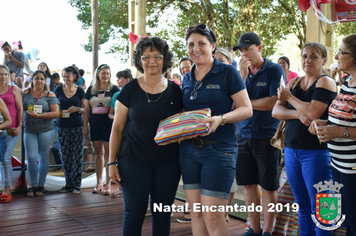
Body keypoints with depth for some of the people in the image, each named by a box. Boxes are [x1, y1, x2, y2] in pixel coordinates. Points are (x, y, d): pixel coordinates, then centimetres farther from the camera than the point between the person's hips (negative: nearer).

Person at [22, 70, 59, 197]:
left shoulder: (50, 95, 0)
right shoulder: (25, 93, 7)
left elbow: (56, 113, -7)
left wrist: (38, 115, -14)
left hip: (46, 130, -1)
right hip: (29, 130, 1)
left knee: (43, 157, 5)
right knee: (31, 158, -3)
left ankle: (41, 185, 18)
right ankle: (33, 185, 11)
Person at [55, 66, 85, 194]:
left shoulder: (80, 91, 3)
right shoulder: (59, 89, 5)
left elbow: (85, 109, 6)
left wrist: (77, 109, -14)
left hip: (77, 126, -1)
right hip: (63, 126, 2)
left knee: (77, 155, -2)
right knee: (65, 155, 5)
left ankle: (77, 184, 6)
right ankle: (69, 183, 15)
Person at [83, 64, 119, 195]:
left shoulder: (114, 89, 1)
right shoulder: (91, 90, 10)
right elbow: (87, 109, 12)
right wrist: (85, 126, 8)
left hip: (109, 124, -3)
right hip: (95, 124, 4)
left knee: (108, 154, -2)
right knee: (98, 153, 10)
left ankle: (108, 183, 5)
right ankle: (99, 182, 17)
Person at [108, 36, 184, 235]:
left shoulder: (174, 90, 2)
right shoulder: (130, 89, -2)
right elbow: (117, 128, 1)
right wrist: (112, 162, -2)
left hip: (167, 163, 2)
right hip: (133, 162, -1)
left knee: (162, 214, 9)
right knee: (134, 213, 4)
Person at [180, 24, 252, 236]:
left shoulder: (228, 73, -4)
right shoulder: (187, 78, 14)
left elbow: (246, 109, -7)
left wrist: (220, 119, -24)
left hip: (219, 149, -6)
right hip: (189, 149, 6)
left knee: (213, 218, -5)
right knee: (196, 214, 10)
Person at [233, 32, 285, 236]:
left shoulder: (275, 70, -5)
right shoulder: (241, 72, 9)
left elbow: (274, 102, -16)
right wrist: (243, 74, -11)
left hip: (267, 137, -5)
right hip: (244, 136, 5)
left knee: (269, 186, 5)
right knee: (249, 184, 10)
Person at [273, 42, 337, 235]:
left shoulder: (325, 82, -7)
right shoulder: (294, 83, 13)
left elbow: (313, 113, -21)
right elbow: (276, 111, 4)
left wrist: (289, 97, -6)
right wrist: (298, 114, -14)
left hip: (316, 151, -6)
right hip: (291, 149, 7)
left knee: (318, 207, 1)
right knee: (302, 205, 15)